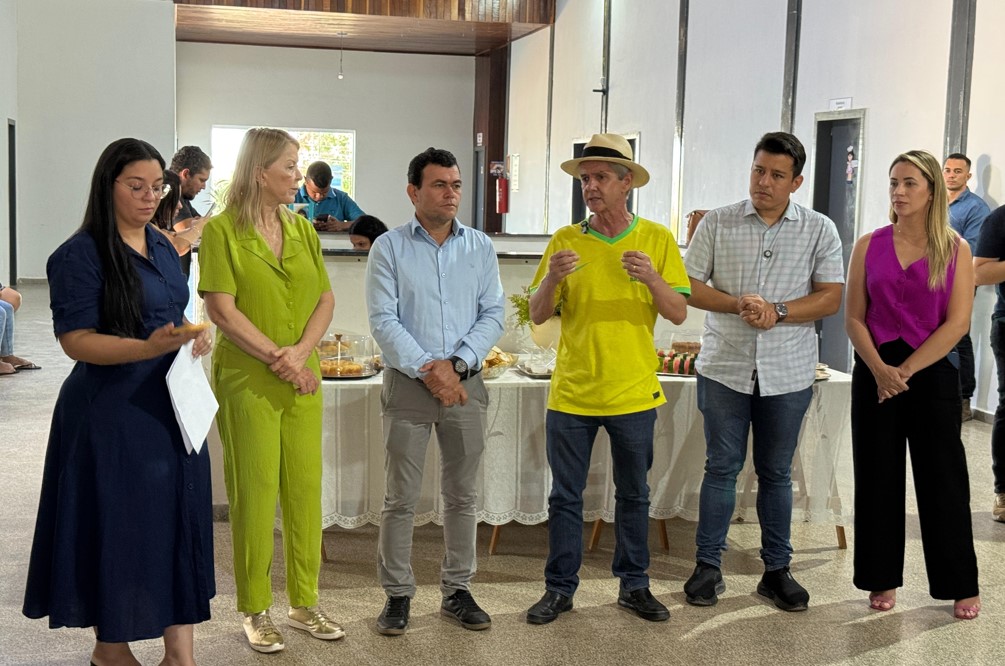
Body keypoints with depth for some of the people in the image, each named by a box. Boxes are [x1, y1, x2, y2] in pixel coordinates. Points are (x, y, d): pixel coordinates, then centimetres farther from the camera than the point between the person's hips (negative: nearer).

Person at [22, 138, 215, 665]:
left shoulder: (161, 247, 10)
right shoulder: (81, 255, -12)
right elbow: (76, 340, -16)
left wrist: (195, 336, -1)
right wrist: (149, 347, -29)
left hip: (171, 404, 7)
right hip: (113, 413, -7)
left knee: (179, 521, 7)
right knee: (118, 527, 4)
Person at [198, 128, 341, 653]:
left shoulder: (302, 229, 10)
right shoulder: (222, 230, -5)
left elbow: (325, 301, 7)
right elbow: (222, 309, -12)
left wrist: (300, 352, -9)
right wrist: (276, 359, -14)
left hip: (302, 380, 5)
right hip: (246, 380, -5)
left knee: (305, 489, 8)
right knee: (254, 493, 1)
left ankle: (304, 603, 21)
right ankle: (255, 612, 14)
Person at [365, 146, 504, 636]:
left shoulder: (480, 247, 6)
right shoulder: (389, 248, -1)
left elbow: (493, 315, 2)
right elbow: (383, 320, -8)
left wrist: (456, 363, -12)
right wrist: (427, 370, -15)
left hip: (465, 383, 3)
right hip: (407, 384, -2)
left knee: (462, 495, 9)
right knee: (401, 499, 2)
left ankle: (457, 590, 20)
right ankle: (397, 595, 13)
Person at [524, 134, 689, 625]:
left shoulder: (656, 239, 0)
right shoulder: (565, 240, 0)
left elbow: (678, 314, -2)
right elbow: (537, 315, -1)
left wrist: (652, 278, -20)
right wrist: (551, 278, -20)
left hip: (633, 393, 0)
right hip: (572, 393, 0)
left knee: (633, 495, 13)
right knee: (565, 496, 7)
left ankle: (633, 585, 26)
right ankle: (560, 588, 19)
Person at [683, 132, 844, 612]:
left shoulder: (819, 230, 2)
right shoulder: (718, 224, 2)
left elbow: (831, 298, -2)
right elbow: (691, 286, 0)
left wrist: (778, 311, -16)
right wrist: (737, 305, -16)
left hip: (788, 372, 1)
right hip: (725, 368, 0)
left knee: (776, 472, 10)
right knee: (722, 467, 5)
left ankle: (777, 569, 21)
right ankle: (708, 566, 15)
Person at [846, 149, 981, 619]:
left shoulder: (955, 250, 0)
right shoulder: (869, 246, 4)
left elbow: (956, 323, -7)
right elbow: (853, 318, 1)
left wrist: (905, 372, -13)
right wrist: (879, 369, -14)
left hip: (932, 372, -2)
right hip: (876, 373, 2)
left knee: (943, 478, 4)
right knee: (878, 477, 7)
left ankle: (961, 585, 16)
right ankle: (882, 579, 19)